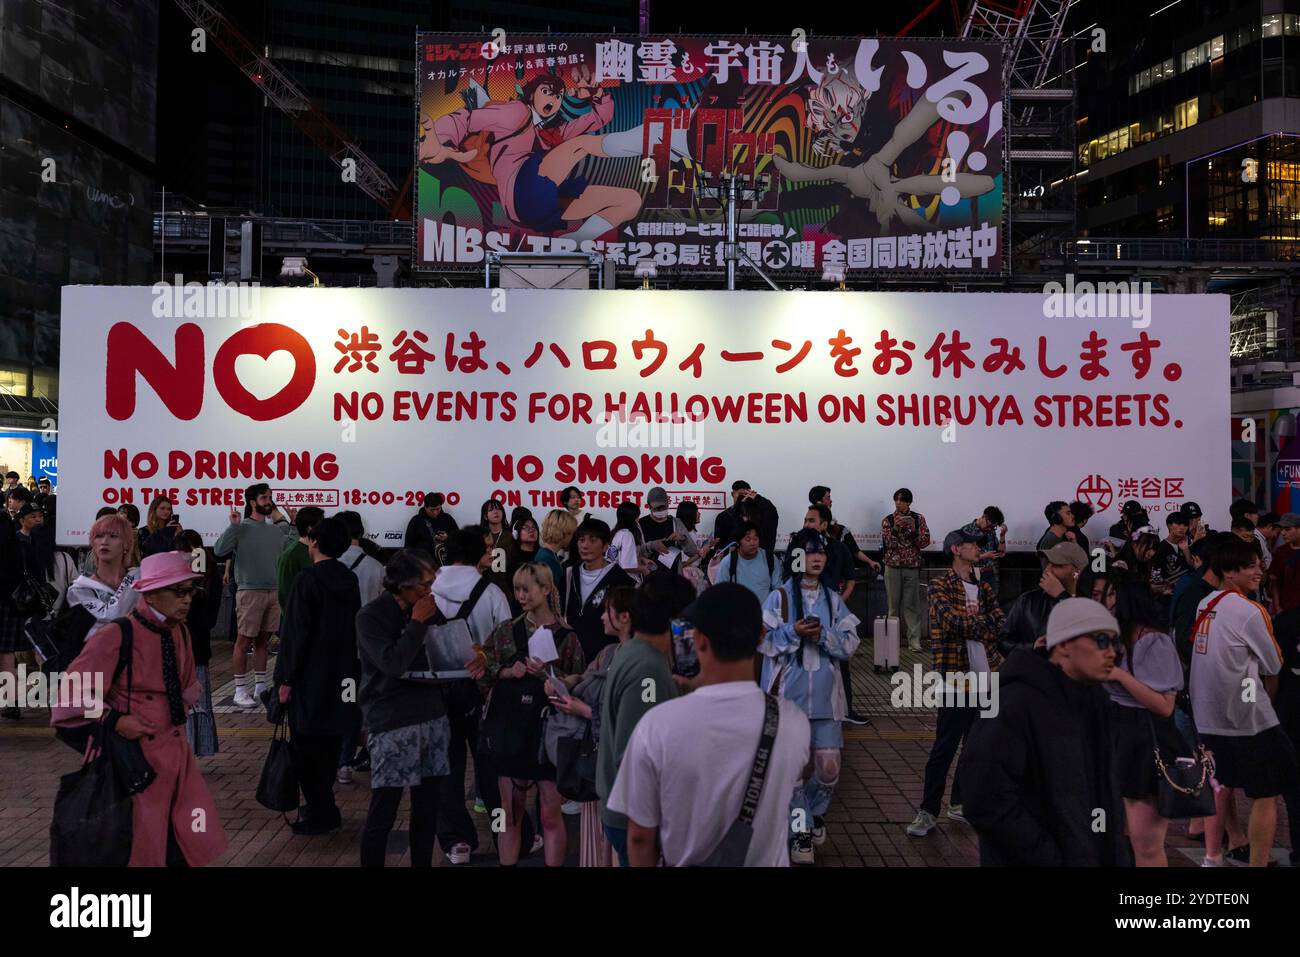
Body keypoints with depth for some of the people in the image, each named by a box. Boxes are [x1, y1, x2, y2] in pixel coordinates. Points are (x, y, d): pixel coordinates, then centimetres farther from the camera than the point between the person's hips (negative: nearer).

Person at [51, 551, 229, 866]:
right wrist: (114, 720, -18)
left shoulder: (179, 633, 5)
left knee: (191, 844, 7)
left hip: (175, 749, 6)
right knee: (141, 847, 7)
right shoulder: (116, 636, -17)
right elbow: (73, 692, -14)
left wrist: (174, 717, 8)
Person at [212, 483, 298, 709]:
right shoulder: (242, 528, -6)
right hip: (250, 591, -6)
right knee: (244, 640, 0)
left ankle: (260, 687, 21)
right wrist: (233, 526, -21)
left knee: (262, 639, 13)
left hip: (274, 591, 6)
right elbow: (219, 550, -17)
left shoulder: (276, 529, 10)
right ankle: (240, 690, 7)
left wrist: (293, 525, 10)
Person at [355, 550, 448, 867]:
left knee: (427, 807, 9)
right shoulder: (371, 616, -8)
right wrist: (417, 622, -14)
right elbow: (393, 664, -20)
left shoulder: (424, 610, 10)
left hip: (433, 717, 6)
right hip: (392, 723, -6)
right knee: (383, 811, -3)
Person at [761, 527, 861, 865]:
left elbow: (850, 644, 3)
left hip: (824, 693, 3)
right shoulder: (779, 597, -3)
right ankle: (800, 830, 18)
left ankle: (814, 812, 33)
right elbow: (762, 641, -6)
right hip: (788, 692, -3)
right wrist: (793, 631, -20)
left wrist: (823, 636, -15)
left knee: (829, 767, 3)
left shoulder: (833, 600, 7)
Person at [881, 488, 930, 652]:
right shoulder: (888, 520, 3)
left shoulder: (918, 518, 3)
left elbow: (925, 542, -1)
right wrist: (895, 528, -21)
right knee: (894, 602, 4)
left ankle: (914, 638, -3)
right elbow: (888, 543, -6)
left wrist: (913, 529, -17)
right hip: (893, 566, 0)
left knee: (911, 603, -2)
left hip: (912, 566, 0)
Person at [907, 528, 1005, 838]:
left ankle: (960, 803, 26)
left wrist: (974, 618, -15)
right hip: (956, 677, -6)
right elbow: (951, 620, -19)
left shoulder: (983, 587, 15)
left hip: (987, 677, 7)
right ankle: (928, 811, 4)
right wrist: (984, 624, -6)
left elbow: (1001, 621, 2)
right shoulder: (940, 585, -3)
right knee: (944, 747, -4)